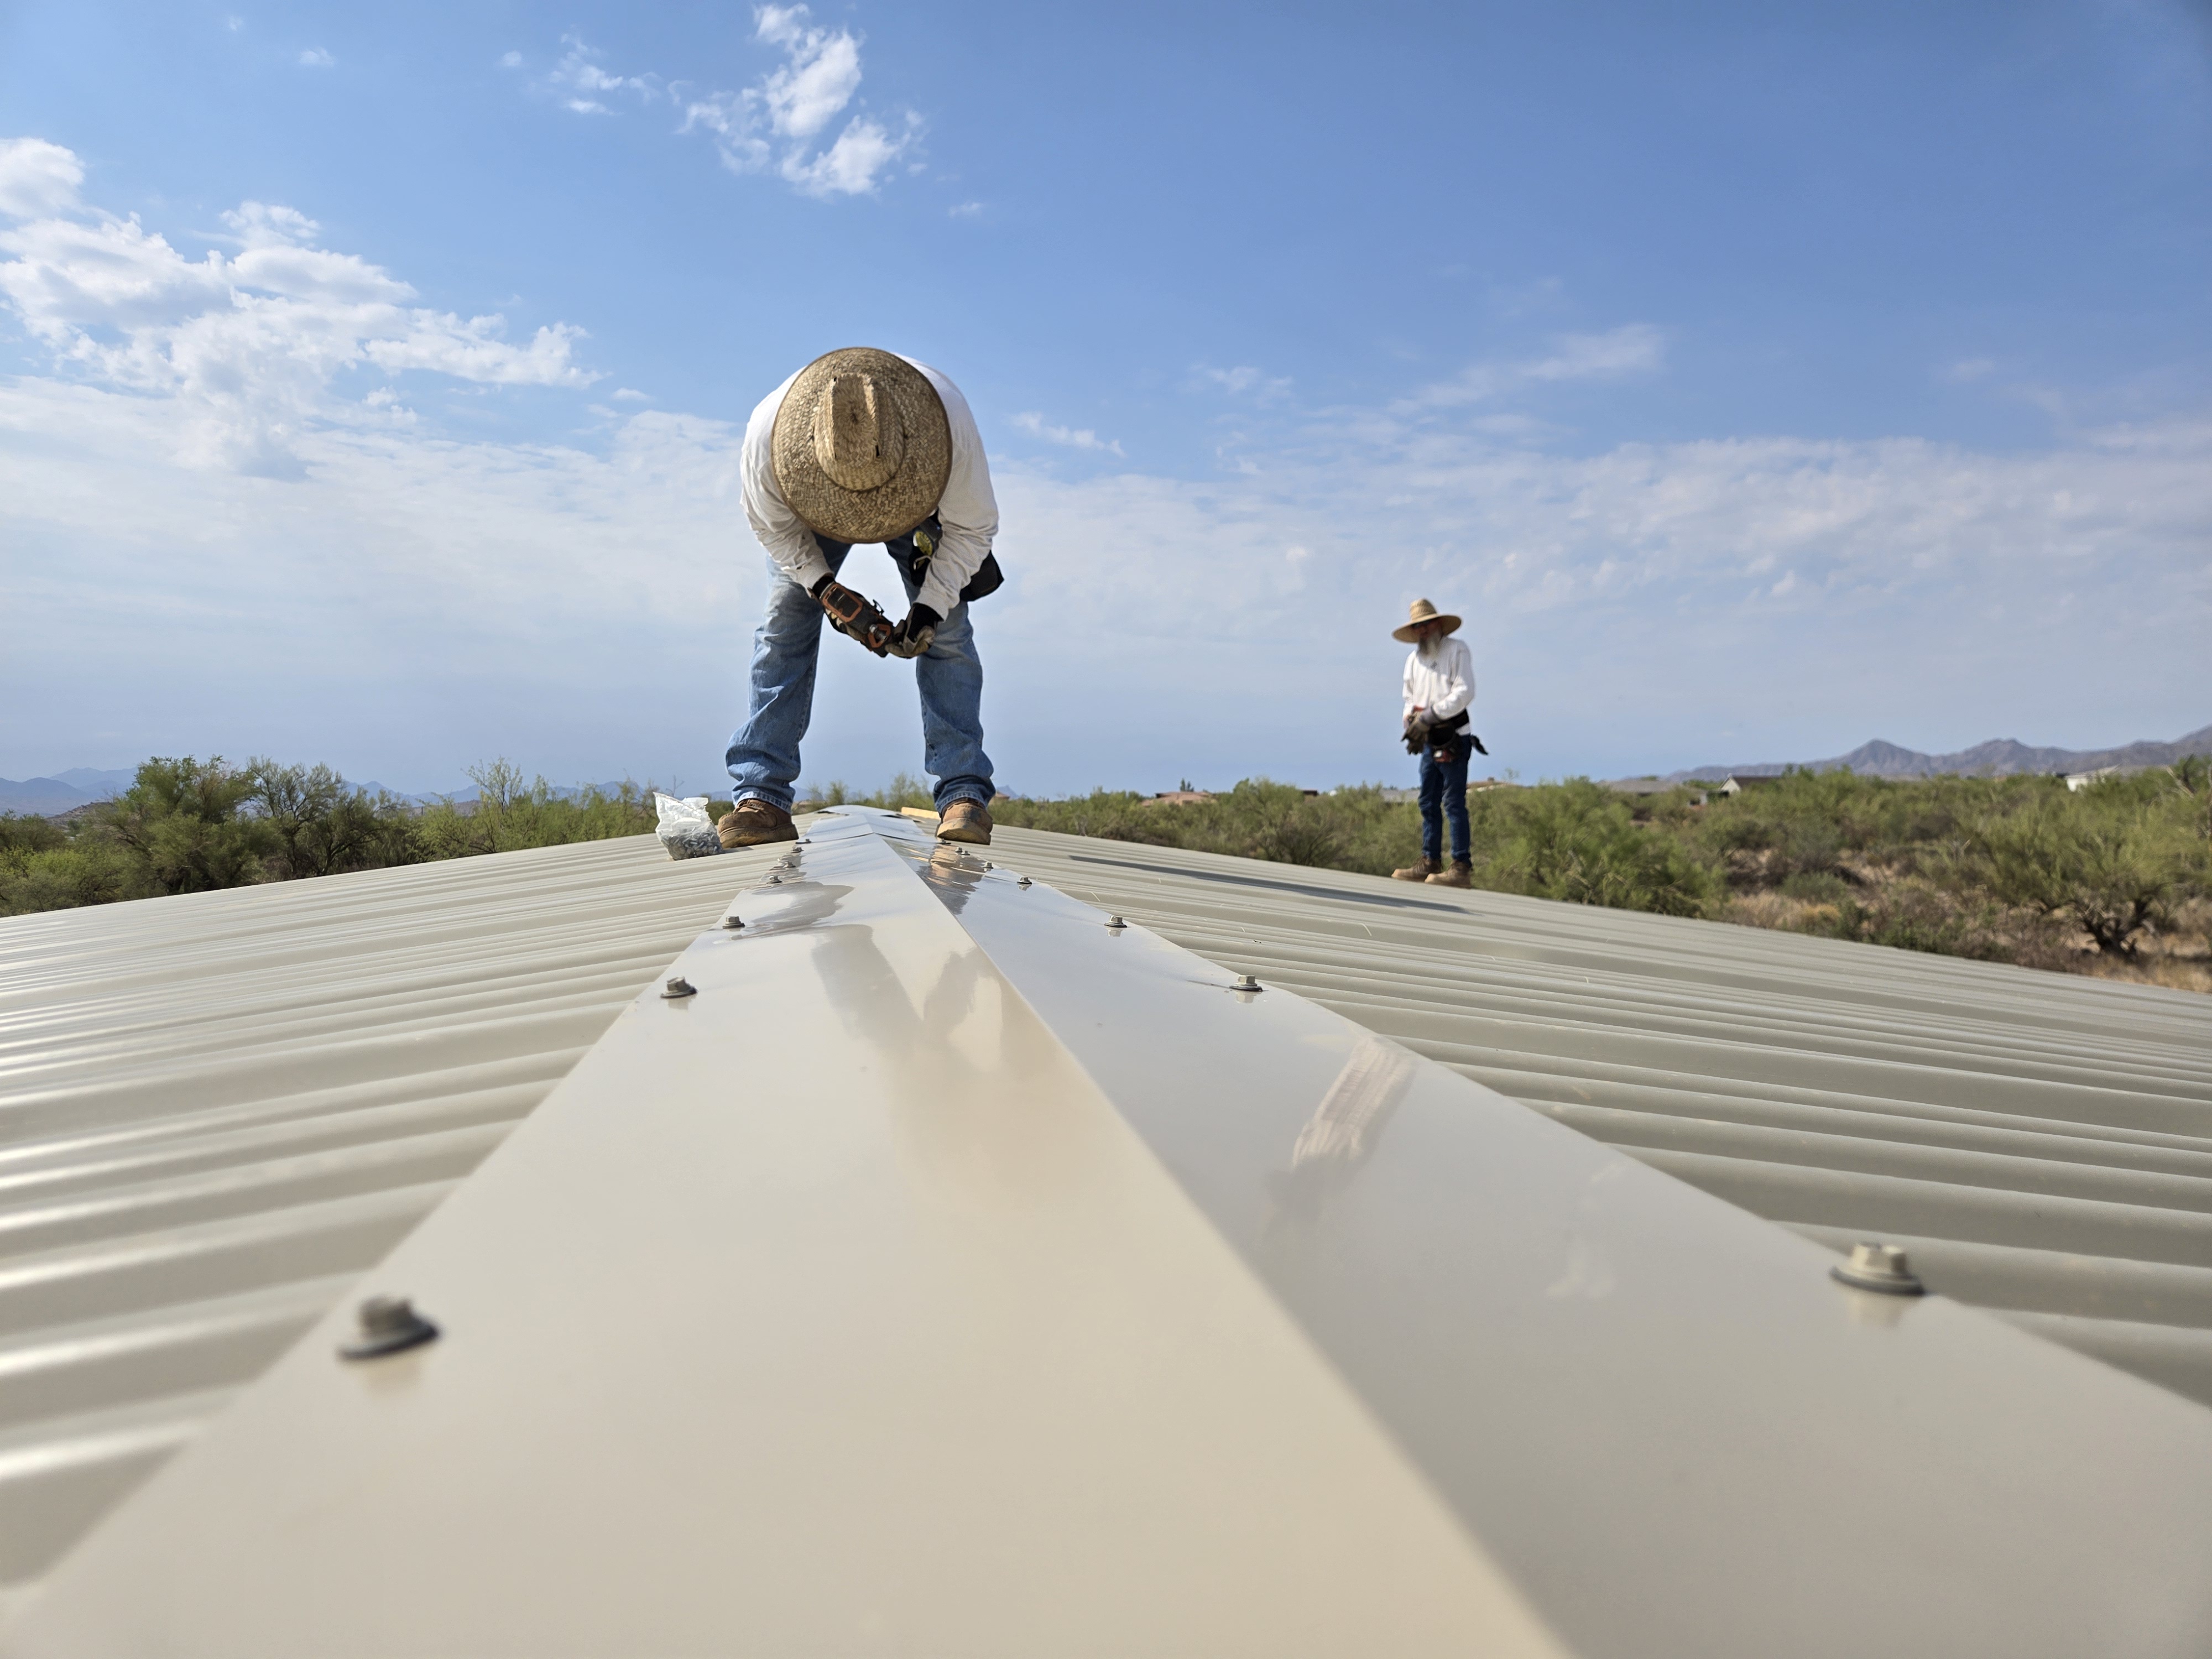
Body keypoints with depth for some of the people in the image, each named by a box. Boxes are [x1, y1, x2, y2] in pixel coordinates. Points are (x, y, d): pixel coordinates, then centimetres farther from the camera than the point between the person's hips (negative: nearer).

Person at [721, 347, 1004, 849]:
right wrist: (826, 589, -29)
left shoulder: (952, 423, -42)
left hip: (920, 509, 0)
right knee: (784, 624, -13)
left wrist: (930, 608, -30)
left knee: (946, 632, -14)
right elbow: (773, 525, -18)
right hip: (808, 510, 0)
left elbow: (973, 527, -24)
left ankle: (965, 794, -11)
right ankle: (760, 798, -12)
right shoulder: (767, 432, -39)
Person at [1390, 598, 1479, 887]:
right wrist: (1411, 721, -1)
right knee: (1428, 804, 8)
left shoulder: (1457, 650, -3)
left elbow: (1465, 692, -13)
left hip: (1453, 740, -7)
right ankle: (1430, 862, 13)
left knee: (1454, 803, -10)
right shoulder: (1413, 659, 17)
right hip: (1429, 741, 7)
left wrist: (1430, 716, -19)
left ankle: (1462, 867, -10)